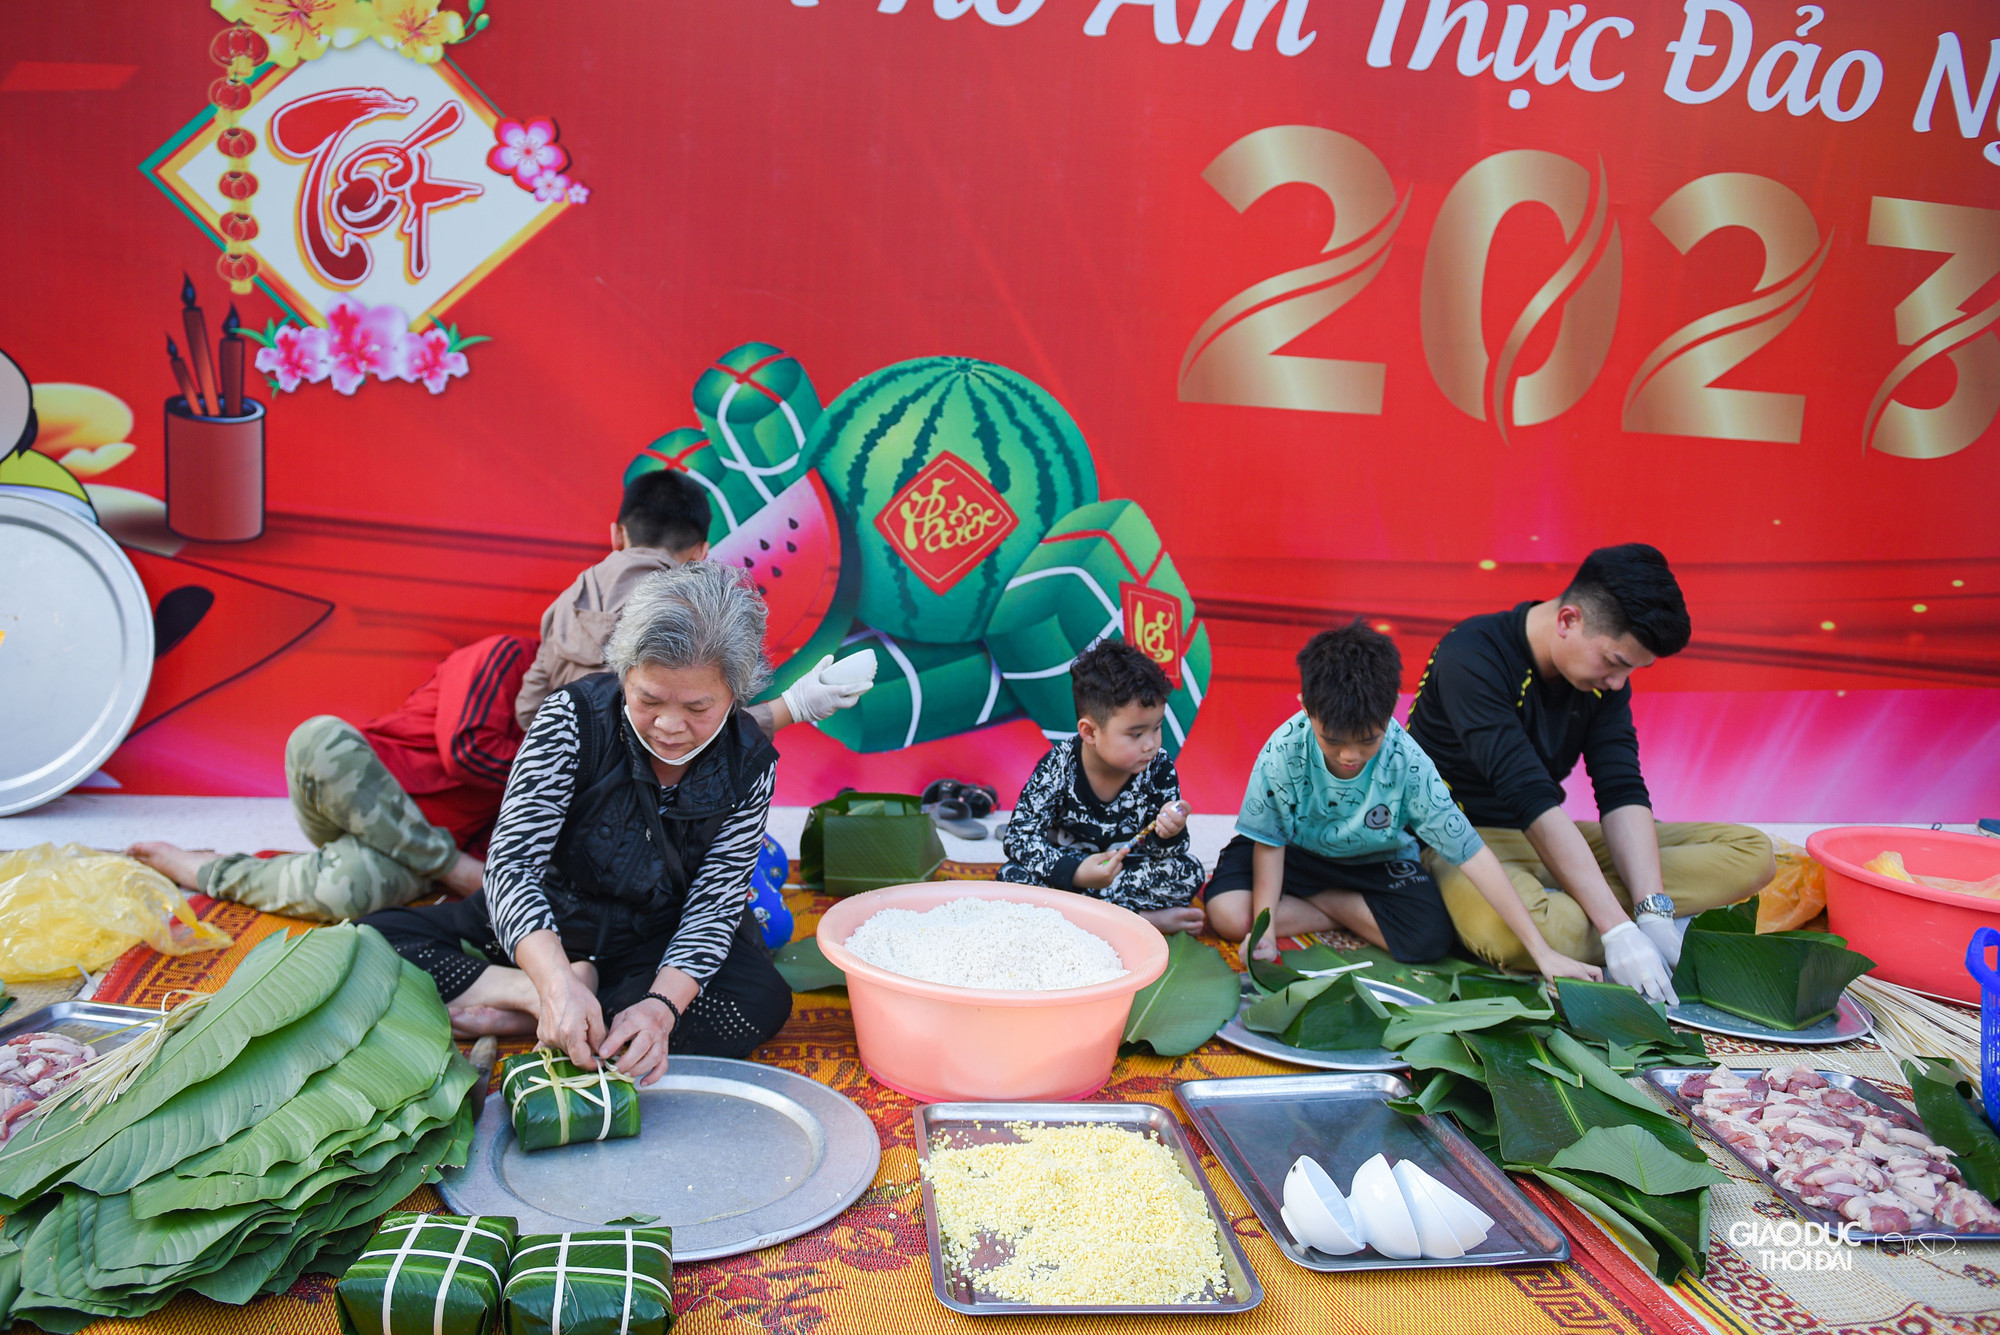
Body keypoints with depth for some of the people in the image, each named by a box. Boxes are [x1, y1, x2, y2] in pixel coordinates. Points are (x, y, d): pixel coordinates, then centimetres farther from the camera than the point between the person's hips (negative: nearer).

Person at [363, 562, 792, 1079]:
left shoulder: (750, 765, -15)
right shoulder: (575, 716, -20)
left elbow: (714, 905, -15)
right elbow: (512, 862, -27)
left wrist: (663, 1006, -35)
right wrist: (557, 982, -45)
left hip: (654, 944, 1)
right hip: (542, 925, -1)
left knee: (763, 1004, -29)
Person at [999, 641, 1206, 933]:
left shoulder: (1159, 769, -14)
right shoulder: (1058, 768, -19)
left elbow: (1161, 852, -10)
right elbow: (1019, 837, -22)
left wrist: (1166, 835, -36)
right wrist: (1075, 871, -37)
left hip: (1129, 871, 1)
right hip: (1070, 865, 0)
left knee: (1188, 872, -21)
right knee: (1013, 876, -27)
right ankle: (1142, 917, -25)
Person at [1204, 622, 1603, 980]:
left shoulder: (1407, 763, -29)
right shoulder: (1284, 751, -29)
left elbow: (1471, 853, -25)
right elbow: (1269, 841, -15)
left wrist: (1541, 951, -24)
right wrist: (1265, 933, -27)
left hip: (1377, 861, 1)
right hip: (1299, 851, 0)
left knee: (1432, 938, -26)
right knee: (1228, 915, -28)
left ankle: (1317, 899, -5)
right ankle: (1352, 915, -7)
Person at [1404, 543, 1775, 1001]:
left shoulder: (1604, 675, 1)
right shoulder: (1473, 658, -22)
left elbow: (1623, 792, -5)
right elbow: (1530, 799, -29)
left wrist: (1654, 911, -20)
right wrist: (1617, 929, -32)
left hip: (1555, 841, 9)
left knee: (1751, 852, -4)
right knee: (1525, 931, -44)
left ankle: (1558, 907, -19)